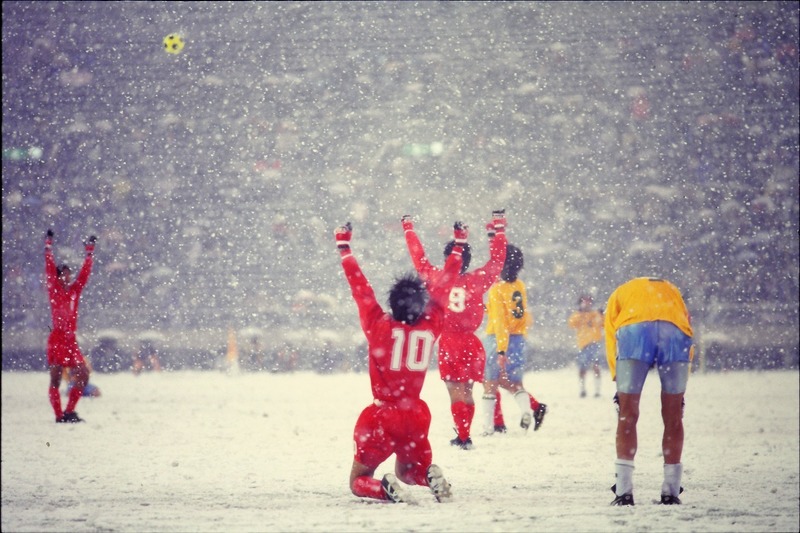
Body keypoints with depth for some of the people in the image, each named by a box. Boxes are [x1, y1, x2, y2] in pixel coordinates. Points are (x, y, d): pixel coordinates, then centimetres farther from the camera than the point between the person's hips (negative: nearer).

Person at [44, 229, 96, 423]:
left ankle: (69, 412, 10)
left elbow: (85, 272, 18)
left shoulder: (75, 290, 13)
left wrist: (90, 251, 19)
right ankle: (59, 415, -4)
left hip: (71, 340, 6)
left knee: (83, 376, 2)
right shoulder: (54, 289, 2)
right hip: (57, 339, -6)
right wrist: (48, 247, -4)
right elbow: (49, 269, -2)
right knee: (55, 379, -4)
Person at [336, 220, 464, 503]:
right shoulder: (431, 326, -5)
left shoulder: (378, 325, -13)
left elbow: (360, 288, -5)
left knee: (358, 481, 11)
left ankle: (386, 489, -24)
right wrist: (458, 247, 20)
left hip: (382, 416, -3)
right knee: (406, 469, 27)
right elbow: (442, 289, 7)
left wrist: (344, 247, 6)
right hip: (416, 415, 3)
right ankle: (430, 477, -9)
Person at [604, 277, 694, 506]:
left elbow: (611, 339, 19)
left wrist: (618, 382, 17)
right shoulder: (672, 291, 41)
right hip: (676, 332, 1)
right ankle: (671, 491, 13)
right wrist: (679, 390, 27)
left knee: (627, 415, 7)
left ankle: (624, 491, 1)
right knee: (673, 417, 13)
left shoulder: (620, 293, 36)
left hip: (633, 332, -1)